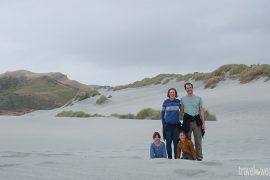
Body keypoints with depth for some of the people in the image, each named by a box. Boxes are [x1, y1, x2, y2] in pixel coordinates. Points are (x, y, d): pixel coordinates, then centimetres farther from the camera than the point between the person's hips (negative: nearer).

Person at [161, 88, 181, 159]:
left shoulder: (178, 101, 3)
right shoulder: (165, 102, 4)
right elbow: (162, 112, 12)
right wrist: (163, 122, 7)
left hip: (176, 124, 0)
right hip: (168, 124, 0)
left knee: (176, 141, -1)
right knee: (168, 141, 1)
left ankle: (176, 157, 7)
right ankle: (169, 157, 11)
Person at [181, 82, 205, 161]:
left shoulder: (198, 98, 8)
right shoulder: (183, 99, 10)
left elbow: (201, 111, 6)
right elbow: (181, 111, 13)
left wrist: (203, 123, 1)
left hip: (196, 120, -1)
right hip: (187, 121, 1)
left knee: (198, 140, -1)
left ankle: (199, 157, 2)